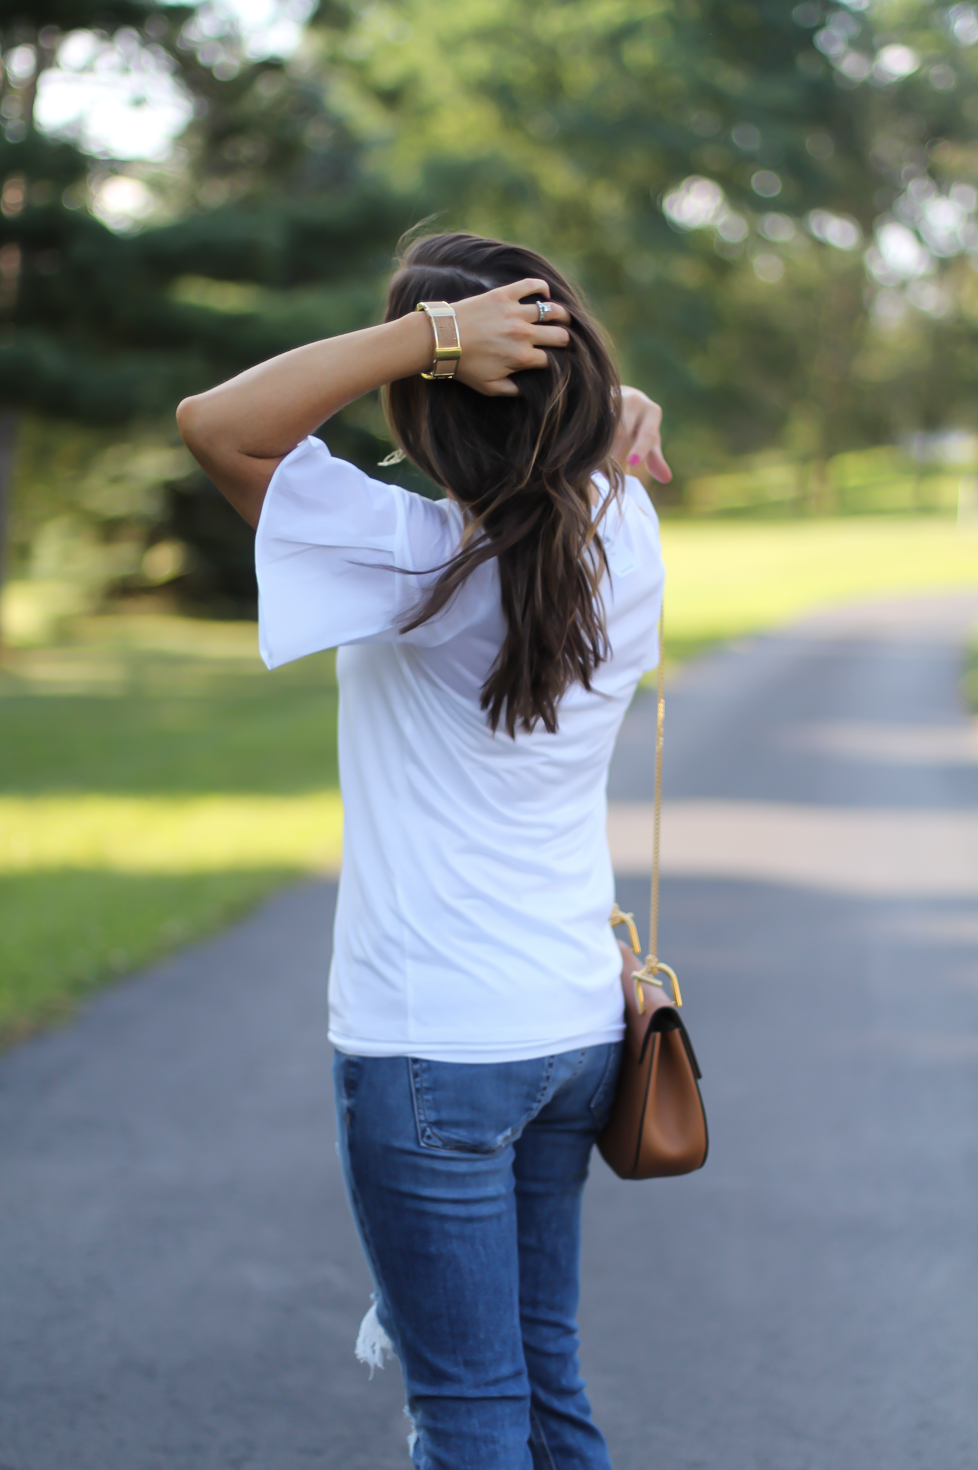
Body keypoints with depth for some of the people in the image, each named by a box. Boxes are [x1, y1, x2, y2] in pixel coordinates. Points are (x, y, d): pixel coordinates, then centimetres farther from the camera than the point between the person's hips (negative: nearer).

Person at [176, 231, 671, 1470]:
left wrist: (429, 333, -26)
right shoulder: (624, 532, -2)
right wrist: (614, 418, 1)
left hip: (431, 1045, -7)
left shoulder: (430, 560, -20)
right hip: (576, 1028, 7)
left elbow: (215, 422, -24)